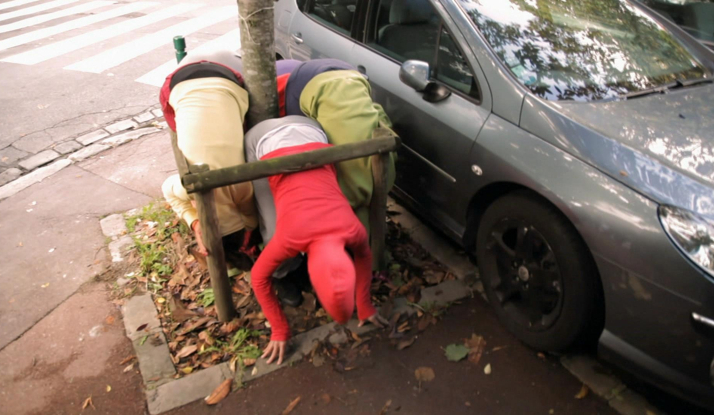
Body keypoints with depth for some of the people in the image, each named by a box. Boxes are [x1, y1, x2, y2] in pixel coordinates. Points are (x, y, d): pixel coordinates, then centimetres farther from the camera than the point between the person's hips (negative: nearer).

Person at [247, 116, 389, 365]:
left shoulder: (354, 230, -23)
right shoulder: (289, 239, -30)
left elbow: (364, 257, 1)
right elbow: (259, 278, -12)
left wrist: (366, 307, 7)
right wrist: (280, 331, -6)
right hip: (268, 140, -2)